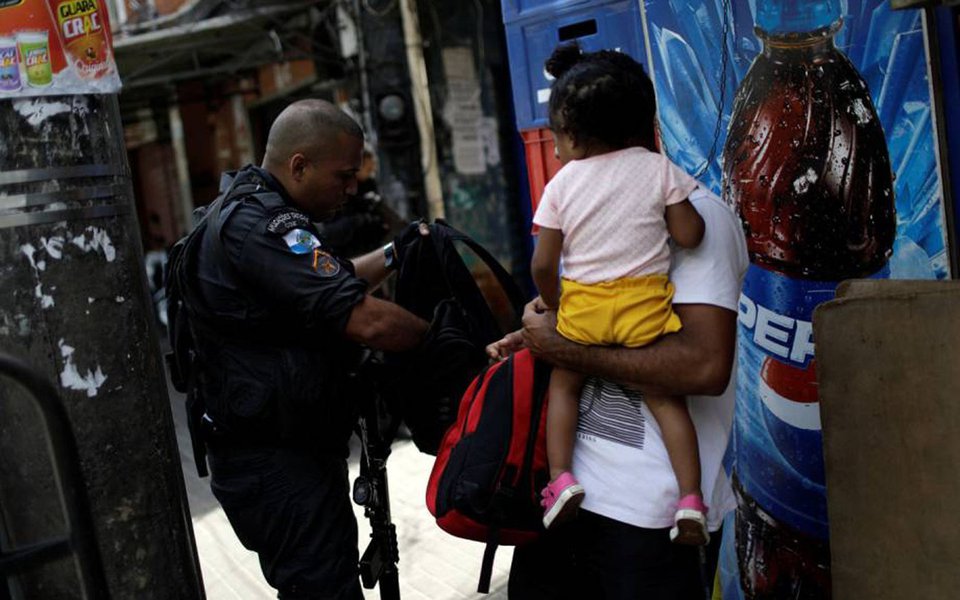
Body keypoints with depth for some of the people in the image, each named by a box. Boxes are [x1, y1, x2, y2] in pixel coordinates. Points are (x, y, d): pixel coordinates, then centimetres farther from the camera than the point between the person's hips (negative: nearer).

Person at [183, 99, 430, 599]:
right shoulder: (262, 225, -22)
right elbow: (366, 321, -28)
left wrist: (389, 256, 12)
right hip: (277, 466, -11)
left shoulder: (246, 208, 12)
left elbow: (326, 289, 25)